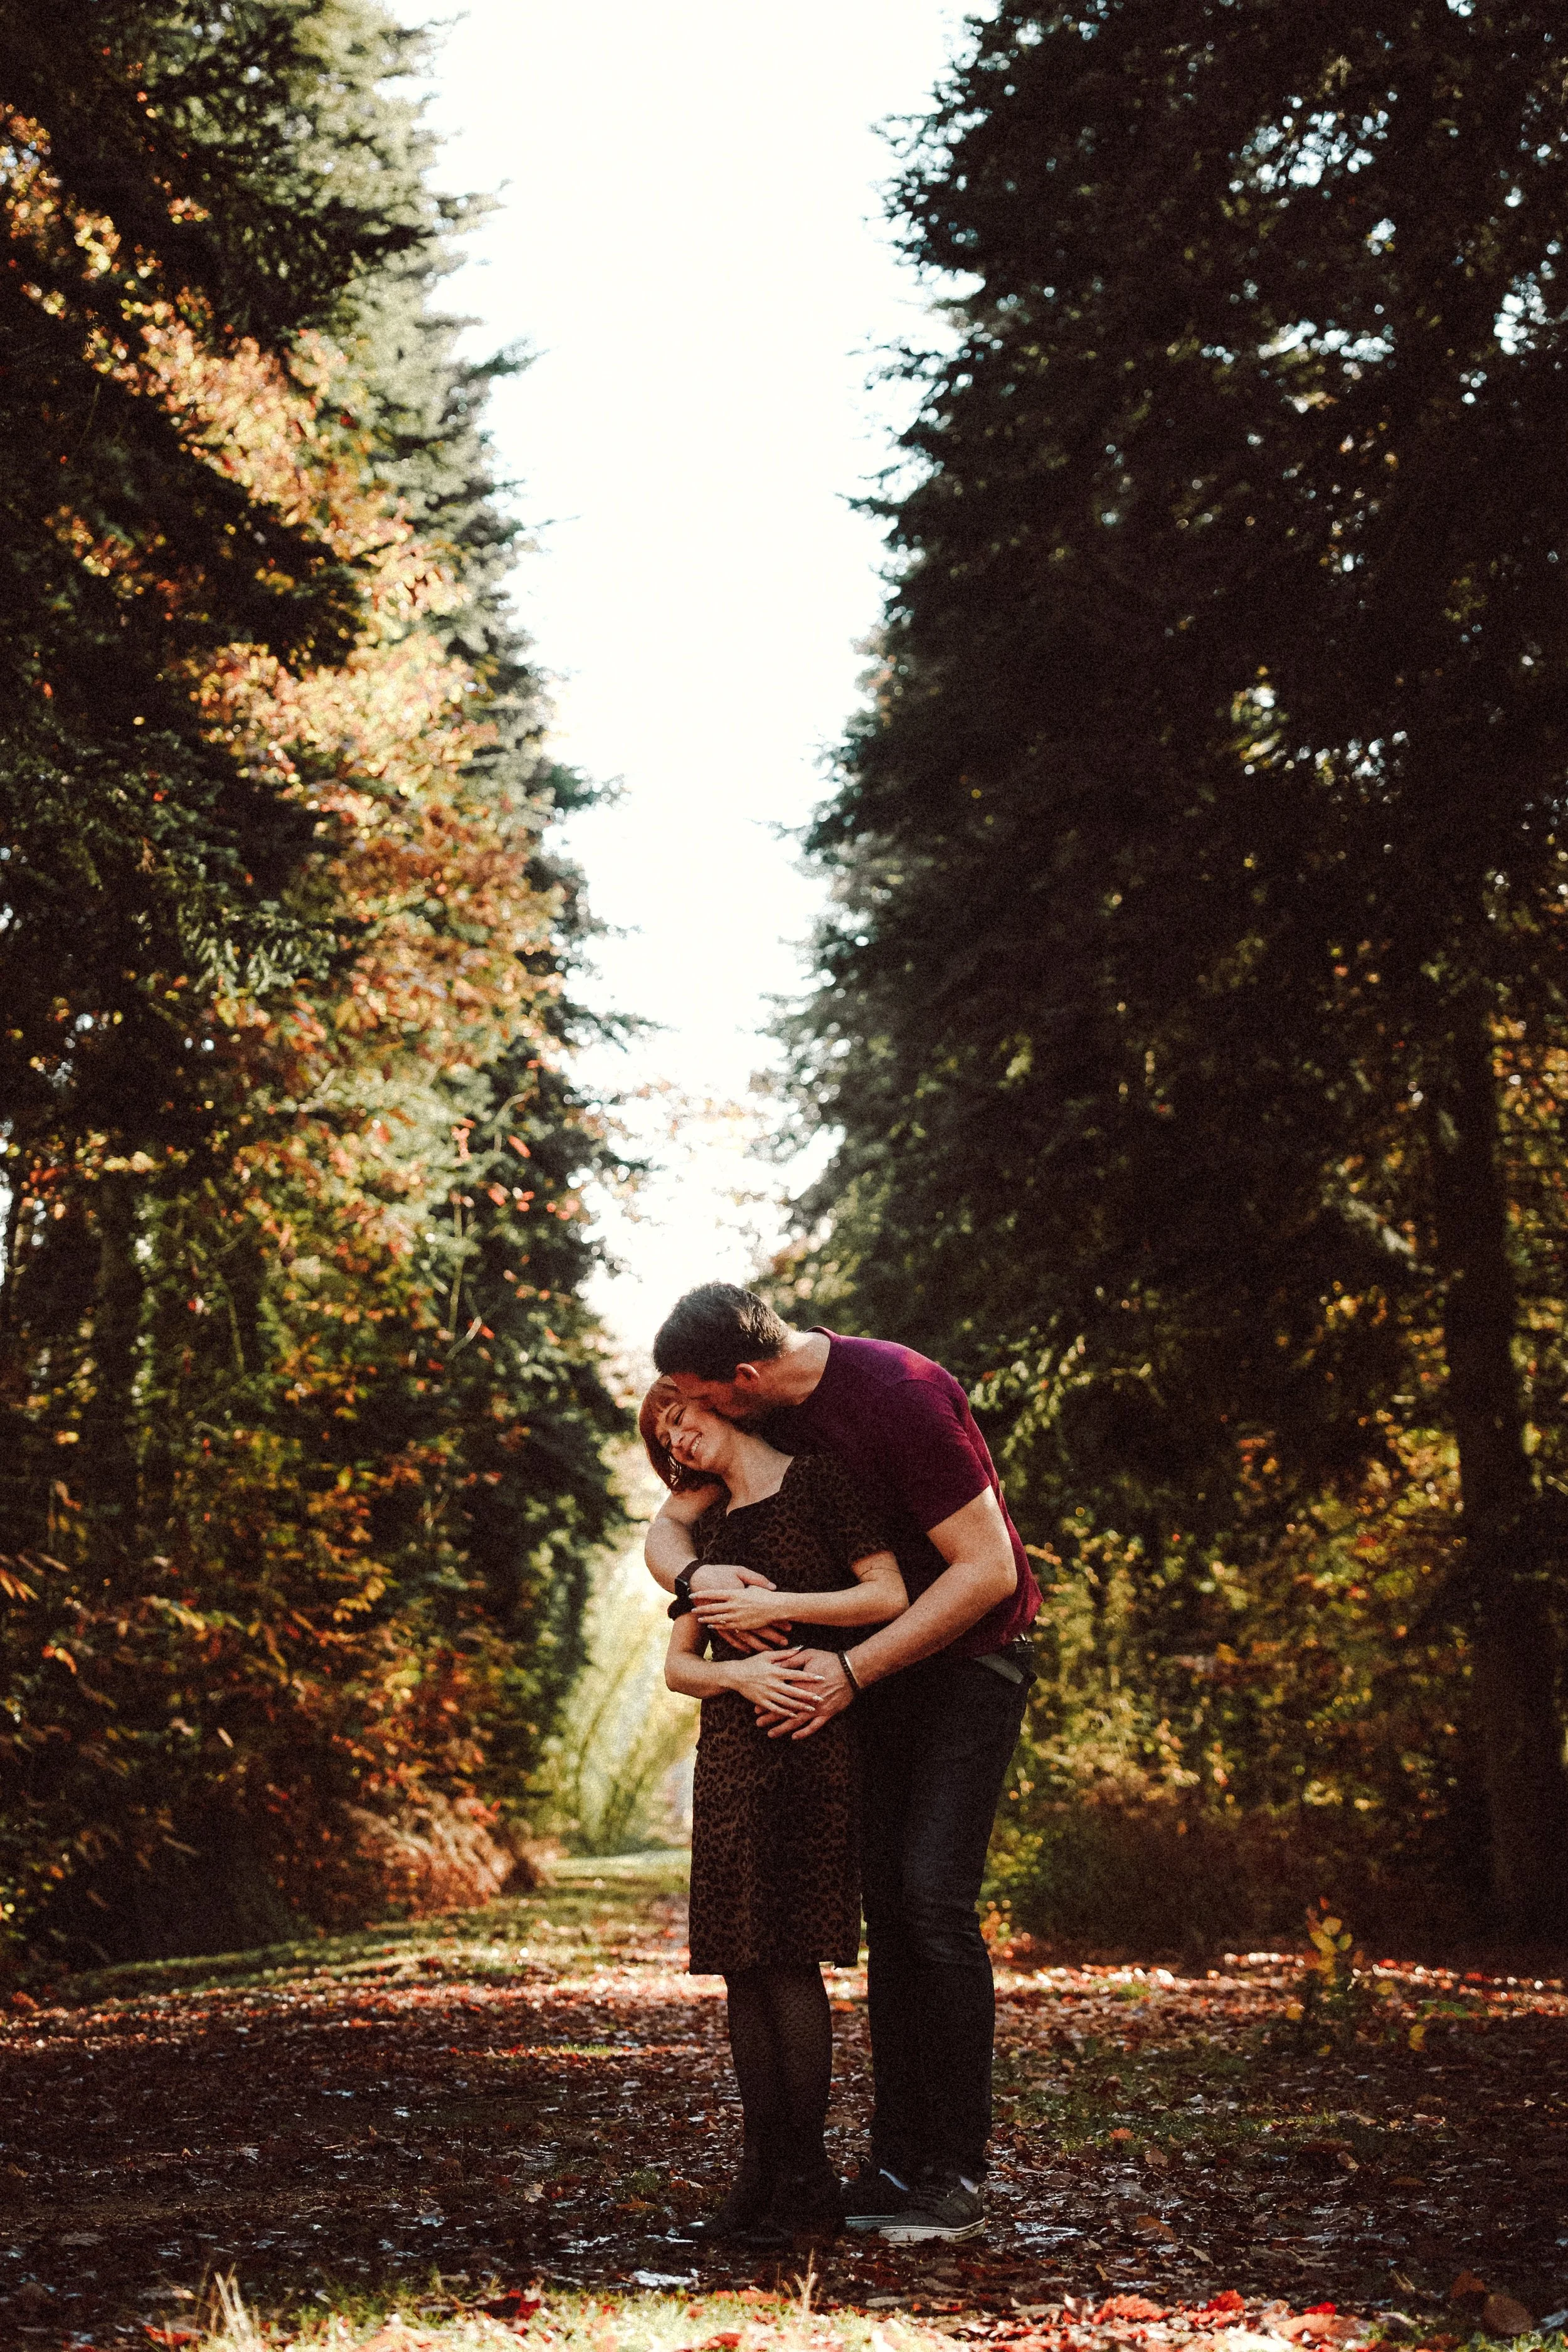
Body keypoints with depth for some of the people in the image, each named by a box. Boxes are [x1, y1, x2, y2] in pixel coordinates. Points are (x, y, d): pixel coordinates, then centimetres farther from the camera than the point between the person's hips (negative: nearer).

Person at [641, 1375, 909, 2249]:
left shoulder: (815, 1480, 1)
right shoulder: (712, 1529, 19)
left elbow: (890, 1595, -8)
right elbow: (679, 1666, 14)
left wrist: (772, 1606, -9)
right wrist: (738, 1672, -7)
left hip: (811, 1745, -6)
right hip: (729, 1751, 6)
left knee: (787, 1955, -11)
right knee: (741, 1965, 2)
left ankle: (806, 2177, -4)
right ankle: (763, 2172, 7)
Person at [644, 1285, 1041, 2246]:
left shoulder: (902, 1396, -27)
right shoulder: (758, 1410, -3)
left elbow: (988, 1571, -26)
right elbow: (666, 1529, 4)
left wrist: (850, 1672, -27)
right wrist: (696, 1573, -22)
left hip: (973, 1656, -7)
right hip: (875, 1666, 7)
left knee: (934, 1895, -16)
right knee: (885, 1902, 2)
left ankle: (960, 2175, -9)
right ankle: (900, 2160, 7)